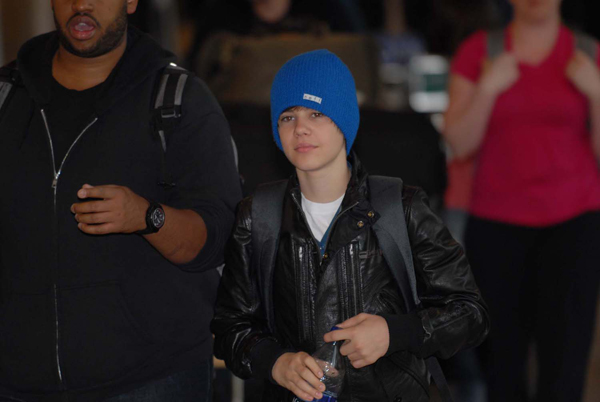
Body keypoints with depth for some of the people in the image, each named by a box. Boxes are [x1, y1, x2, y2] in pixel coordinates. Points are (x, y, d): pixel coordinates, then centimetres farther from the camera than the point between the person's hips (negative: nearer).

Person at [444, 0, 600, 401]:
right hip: (496, 222, 1)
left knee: (563, 367, -11)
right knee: (502, 356, 2)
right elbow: (460, 142, 0)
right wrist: (489, 88, -13)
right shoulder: (479, 51, 5)